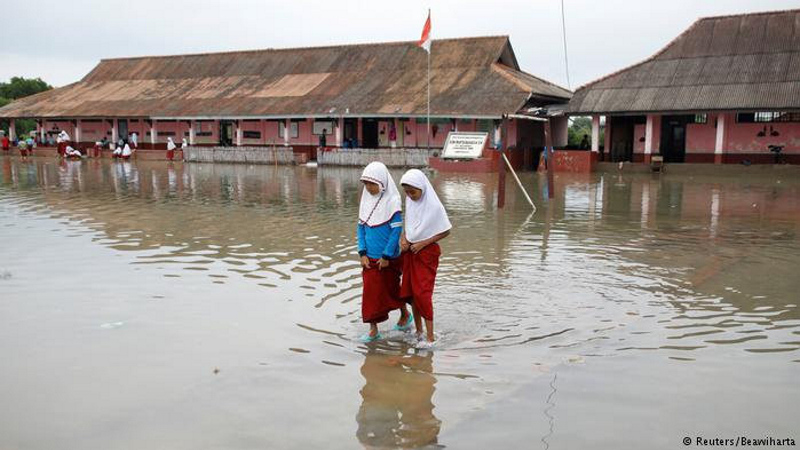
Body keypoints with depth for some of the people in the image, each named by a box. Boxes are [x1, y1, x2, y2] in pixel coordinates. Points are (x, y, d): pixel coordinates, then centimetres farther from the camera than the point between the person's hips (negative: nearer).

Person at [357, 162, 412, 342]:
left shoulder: (392, 201, -14)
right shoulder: (366, 200, 3)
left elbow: (396, 230, -15)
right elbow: (360, 227, 7)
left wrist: (386, 256, -15)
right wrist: (362, 253, -2)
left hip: (388, 258, -5)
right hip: (370, 257, 5)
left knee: (391, 289, 11)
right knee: (370, 291, 5)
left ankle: (405, 315, 37)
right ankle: (373, 329, 14)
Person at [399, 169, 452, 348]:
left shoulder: (434, 206, -17)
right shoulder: (409, 201, 1)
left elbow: (446, 231, -11)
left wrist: (422, 244, -16)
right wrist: (403, 238, -5)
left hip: (427, 252, -6)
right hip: (410, 251, 6)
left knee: (422, 293, -9)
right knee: (410, 291, 9)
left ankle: (430, 337, 0)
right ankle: (419, 331, 23)